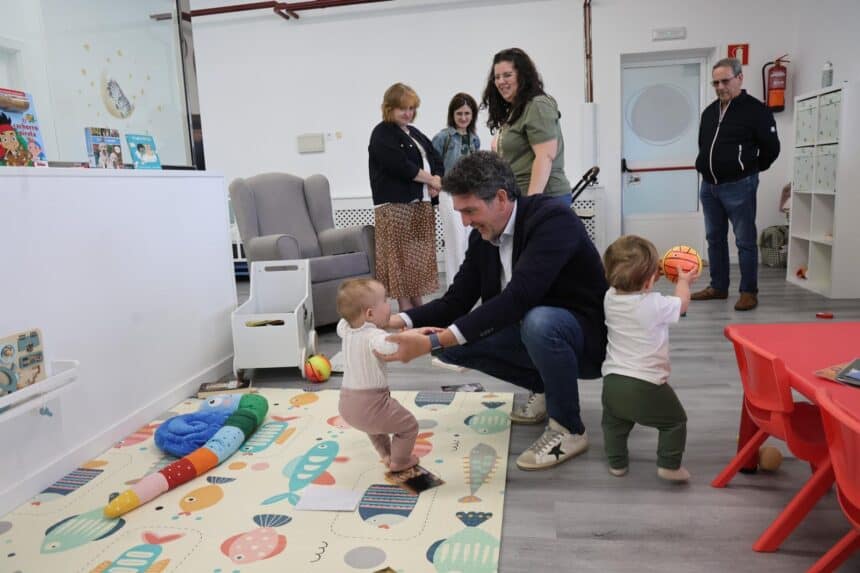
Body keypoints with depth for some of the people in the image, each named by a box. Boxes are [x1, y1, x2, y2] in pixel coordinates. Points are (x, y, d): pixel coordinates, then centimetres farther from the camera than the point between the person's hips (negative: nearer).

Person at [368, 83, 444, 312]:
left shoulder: (414, 133, 20)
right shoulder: (382, 135, -5)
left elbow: (436, 159, 16)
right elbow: (401, 166, -17)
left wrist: (437, 182, -5)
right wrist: (432, 180, -8)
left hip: (421, 205, 8)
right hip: (396, 206, -8)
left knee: (419, 258, 10)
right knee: (401, 259, -6)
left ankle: (418, 308, 19)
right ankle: (406, 311, 0)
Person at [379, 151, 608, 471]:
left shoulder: (552, 220, -26)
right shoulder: (482, 236, -3)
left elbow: (516, 298, -38)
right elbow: (456, 301, -1)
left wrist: (434, 341, -43)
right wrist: (401, 321, -19)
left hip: (587, 336, -7)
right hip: (531, 332, 7)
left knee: (539, 322, -39)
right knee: (452, 343, -6)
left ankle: (569, 429, -13)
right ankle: (544, 388, 12)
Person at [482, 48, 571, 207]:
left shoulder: (538, 106, -8)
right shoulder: (514, 110, 20)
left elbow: (545, 157, -17)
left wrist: (531, 202, -22)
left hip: (543, 197, -8)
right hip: (519, 198, 8)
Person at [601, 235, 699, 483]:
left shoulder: (610, 298, -2)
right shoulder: (656, 304, -16)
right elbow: (681, 304, 7)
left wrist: (652, 275, 23)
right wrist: (683, 281, 24)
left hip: (612, 381, 5)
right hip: (647, 386, -5)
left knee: (614, 422, 27)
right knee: (674, 421, 18)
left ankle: (616, 463, 35)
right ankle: (669, 465, 19)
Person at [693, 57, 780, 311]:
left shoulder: (756, 110, -8)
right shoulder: (709, 112, 12)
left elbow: (771, 148, -5)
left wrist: (750, 170, 4)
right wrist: (705, 167, 14)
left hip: (738, 187, -7)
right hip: (709, 186, 7)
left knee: (745, 241, -1)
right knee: (715, 238, 12)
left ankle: (749, 292, 6)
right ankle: (718, 287, 23)